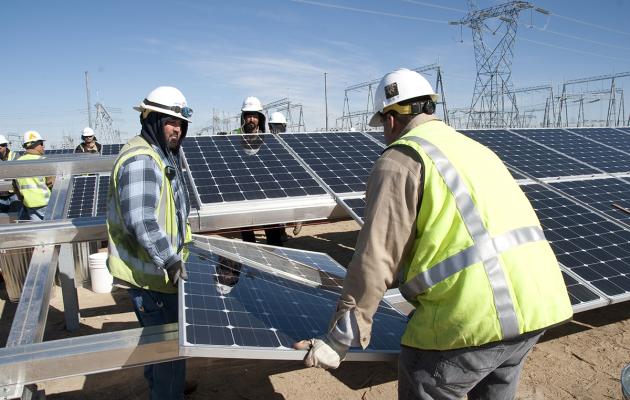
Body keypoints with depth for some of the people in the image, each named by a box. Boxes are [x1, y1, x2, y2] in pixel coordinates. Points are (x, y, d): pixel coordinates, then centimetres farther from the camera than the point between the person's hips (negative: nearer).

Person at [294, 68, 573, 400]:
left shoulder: (400, 158, -5)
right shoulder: (474, 148, 21)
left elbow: (375, 260, -12)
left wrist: (337, 342, -5)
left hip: (473, 314, -8)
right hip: (537, 301, 9)